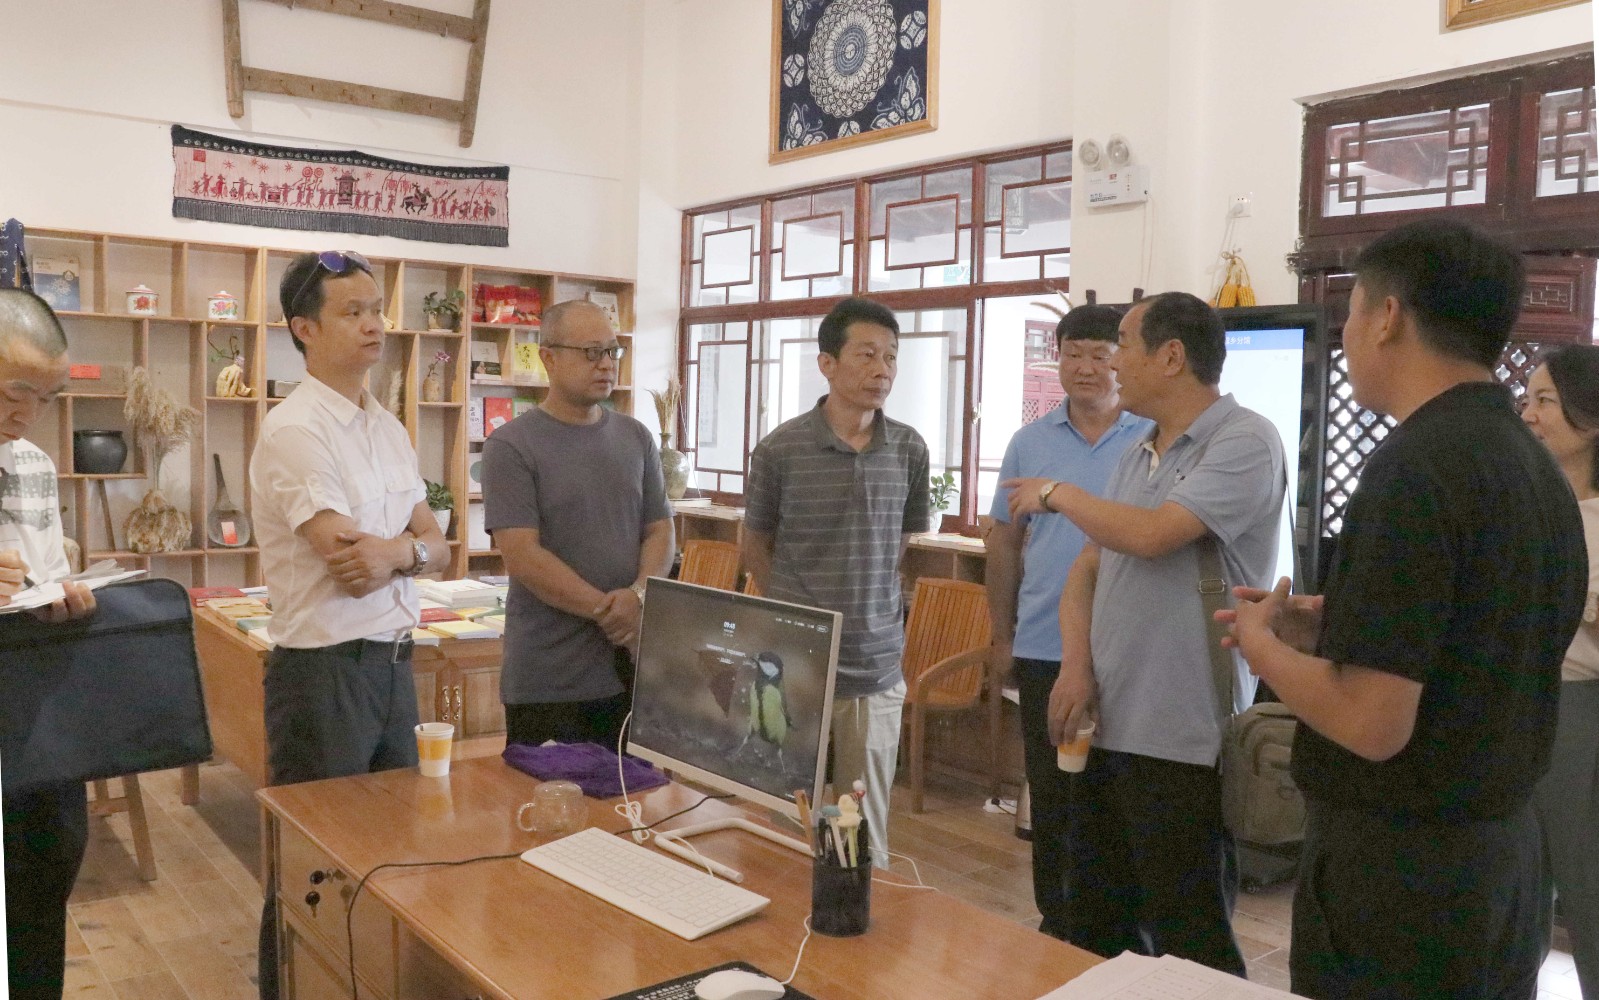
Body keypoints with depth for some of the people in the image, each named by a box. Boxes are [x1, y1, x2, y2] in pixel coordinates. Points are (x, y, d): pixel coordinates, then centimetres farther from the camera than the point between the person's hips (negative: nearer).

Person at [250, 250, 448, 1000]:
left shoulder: (389, 427, 10)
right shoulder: (294, 430, -15)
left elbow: (436, 549, 6)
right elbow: (352, 564, -23)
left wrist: (399, 549, -14)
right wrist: (416, 543, -6)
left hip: (393, 660, 8)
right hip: (325, 670, -8)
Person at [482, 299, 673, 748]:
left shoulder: (636, 438, 9)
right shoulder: (512, 446, -6)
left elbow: (660, 531, 8)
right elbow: (522, 556, -13)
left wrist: (638, 596, -11)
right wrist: (609, 610, -14)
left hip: (632, 667, 5)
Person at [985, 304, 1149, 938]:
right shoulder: (1030, 442, 6)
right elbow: (1005, 541, 10)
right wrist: (1002, 635, 9)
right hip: (1043, 649, 2)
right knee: (1050, 792, 12)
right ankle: (1056, 926, 28)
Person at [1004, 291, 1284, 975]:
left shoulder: (1244, 442, -12)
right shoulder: (1137, 456, 14)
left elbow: (1152, 536, -23)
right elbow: (1088, 569, 13)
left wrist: (1056, 494, -6)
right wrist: (1076, 668, -4)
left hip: (1179, 741, -8)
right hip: (1105, 726, 8)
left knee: (1188, 946, 4)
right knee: (1091, 933, 18)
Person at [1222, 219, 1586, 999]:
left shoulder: (1415, 467, -23)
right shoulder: (1538, 467, 5)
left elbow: (1372, 722, -26)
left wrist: (1261, 642, -9)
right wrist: (1324, 625, 8)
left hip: (1399, 866, -9)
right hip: (1503, 851, 9)